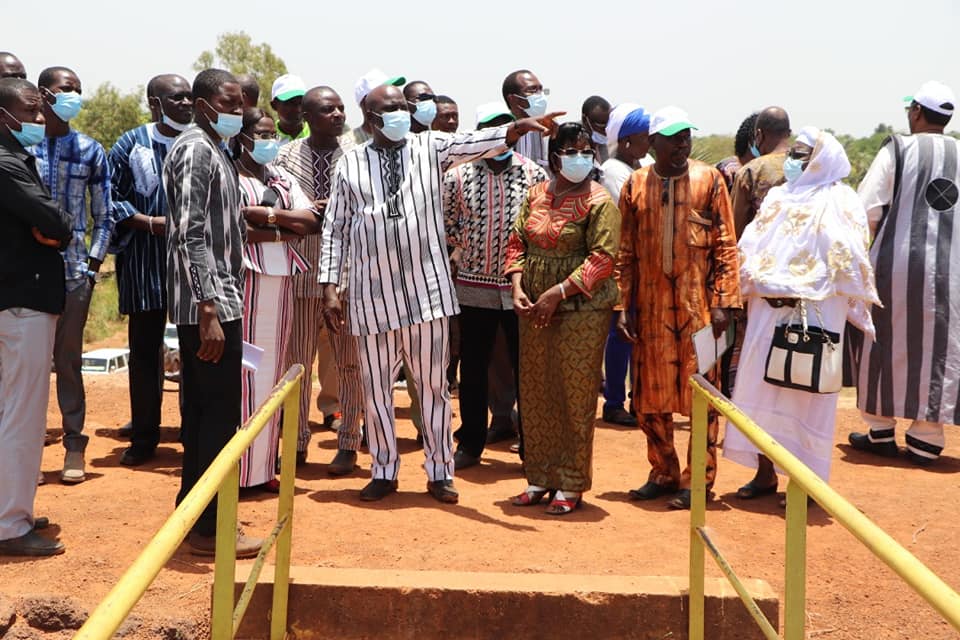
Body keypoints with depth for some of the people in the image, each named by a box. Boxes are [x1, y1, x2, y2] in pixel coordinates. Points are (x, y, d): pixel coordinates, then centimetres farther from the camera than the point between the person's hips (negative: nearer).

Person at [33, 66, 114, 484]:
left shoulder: (90, 150, 7)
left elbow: (103, 215, 9)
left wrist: (93, 266, 1)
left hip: (73, 268, 0)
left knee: (68, 359, 5)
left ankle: (74, 445, 12)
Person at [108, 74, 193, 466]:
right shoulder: (131, 146, 1)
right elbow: (110, 197, 1)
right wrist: (151, 222, -11)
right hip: (145, 265, 0)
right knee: (145, 349, 7)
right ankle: (144, 438, 19)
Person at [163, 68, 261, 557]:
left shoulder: (214, 150, 17)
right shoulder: (195, 150, -13)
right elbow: (189, 236, -21)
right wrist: (209, 310, -24)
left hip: (214, 302, 10)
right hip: (207, 304, -10)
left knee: (202, 409, 15)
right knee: (219, 413, -4)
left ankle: (196, 512, 25)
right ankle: (208, 527, 5)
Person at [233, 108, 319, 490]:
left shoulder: (282, 179, 19)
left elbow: (311, 221, 6)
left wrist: (269, 214, -7)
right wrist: (281, 232, -8)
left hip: (280, 279, 6)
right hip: (245, 277, -6)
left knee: (271, 371, 8)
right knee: (242, 371, -6)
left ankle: (263, 466, 15)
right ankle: (236, 469, 1)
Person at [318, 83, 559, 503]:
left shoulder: (429, 148, 5)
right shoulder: (350, 164, 6)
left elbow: (477, 142, -11)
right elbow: (335, 229, 6)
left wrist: (518, 127, -29)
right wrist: (330, 288, 1)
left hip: (426, 289, 0)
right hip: (372, 293, 1)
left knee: (433, 384, 7)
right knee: (377, 387, 10)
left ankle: (440, 472, 20)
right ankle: (384, 472, 26)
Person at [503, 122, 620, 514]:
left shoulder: (598, 201, -7)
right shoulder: (536, 194, 10)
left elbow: (602, 258, -14)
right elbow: (517, 243, 12)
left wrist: (557, 293, -19)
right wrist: (517, 287, -4)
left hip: (580, 309, -6)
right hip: (534, 308, 6)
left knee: (575, 395, -1)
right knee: (535, 394, 11)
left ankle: (572, 484, 12)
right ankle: (540, 477, 24)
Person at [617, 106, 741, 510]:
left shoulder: (709, 180, 1)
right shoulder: (635, 185, 7)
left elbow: (726, 246, 0)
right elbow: (625, 252, 8)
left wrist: (723, 302, -8)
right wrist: (624, 306, 2)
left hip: (698, 305, -2)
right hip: (651, 306, 2)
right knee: (651, 394, 7)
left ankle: (698, 480, 13)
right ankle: (663, 473, 23)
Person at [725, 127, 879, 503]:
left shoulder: (838, 204, -3)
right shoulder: (777, 198, 14)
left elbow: (844, 265, -9)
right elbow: (751, 249, 9)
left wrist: (796, 292, -12)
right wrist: (762, 283, -6)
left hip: (813, 314, -6)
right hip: (766, 312, 6)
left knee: (804, 392, -2)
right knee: (762, 387, 7)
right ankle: (765, 473, 18)